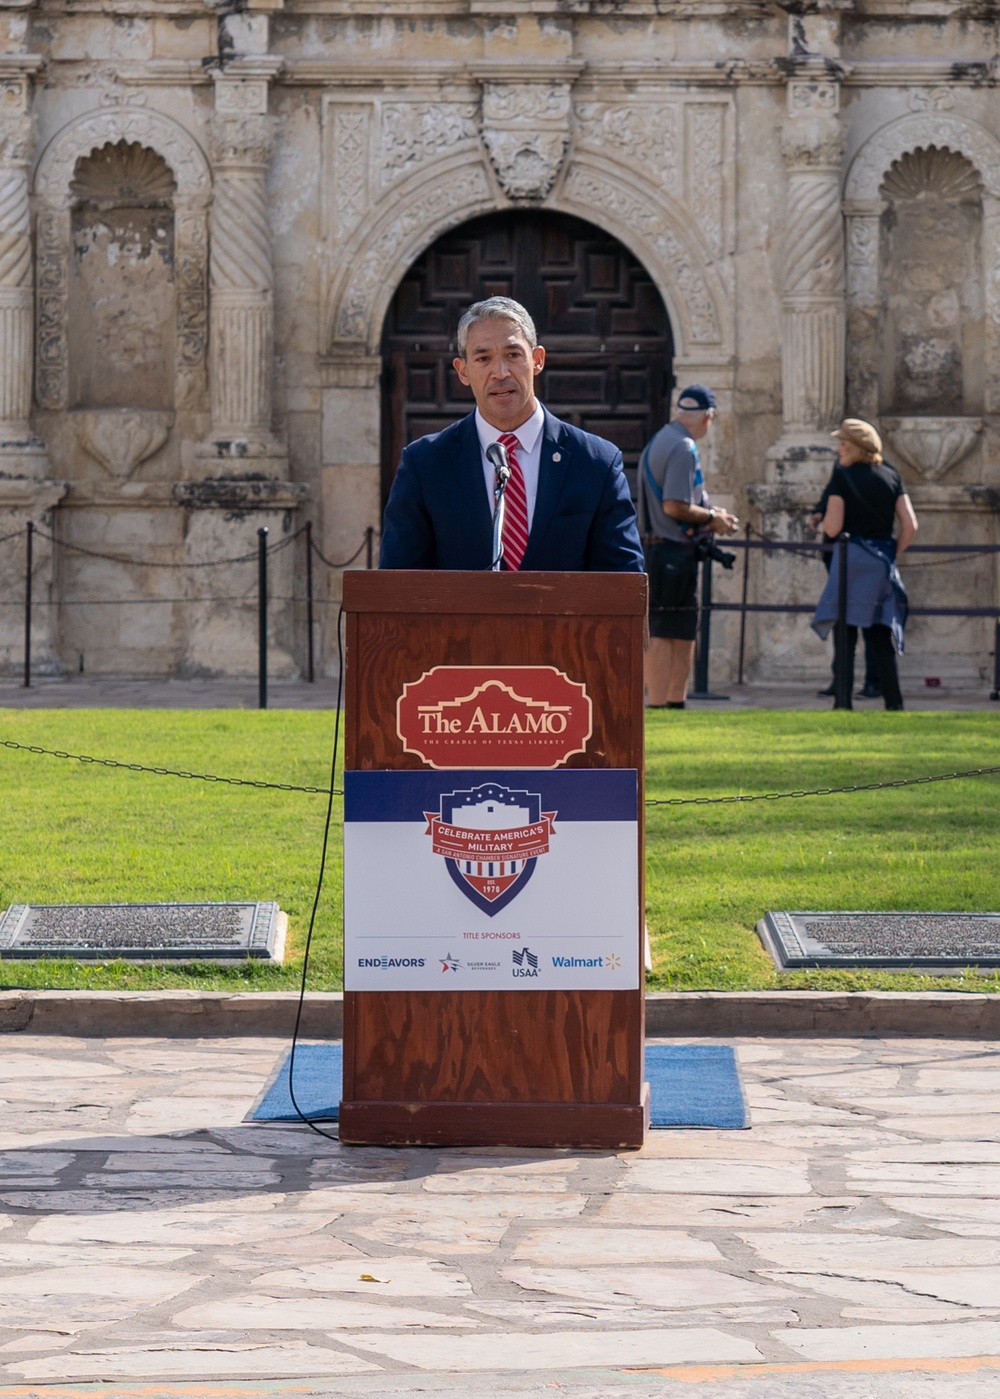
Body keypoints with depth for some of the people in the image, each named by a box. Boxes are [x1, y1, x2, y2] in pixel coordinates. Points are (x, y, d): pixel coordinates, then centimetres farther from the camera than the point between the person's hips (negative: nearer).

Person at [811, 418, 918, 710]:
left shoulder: (842, 477, -4)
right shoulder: (891, 476, 8)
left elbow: (832, 527, -10)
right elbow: (910, 527, 3)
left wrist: (823, 520, 11)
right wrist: (892, 554, 14)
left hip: (852, 558, -4)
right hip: (883, 563, 4)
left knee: (845, 636, -1)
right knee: (882, 637, 10)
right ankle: (894, 704, 5)